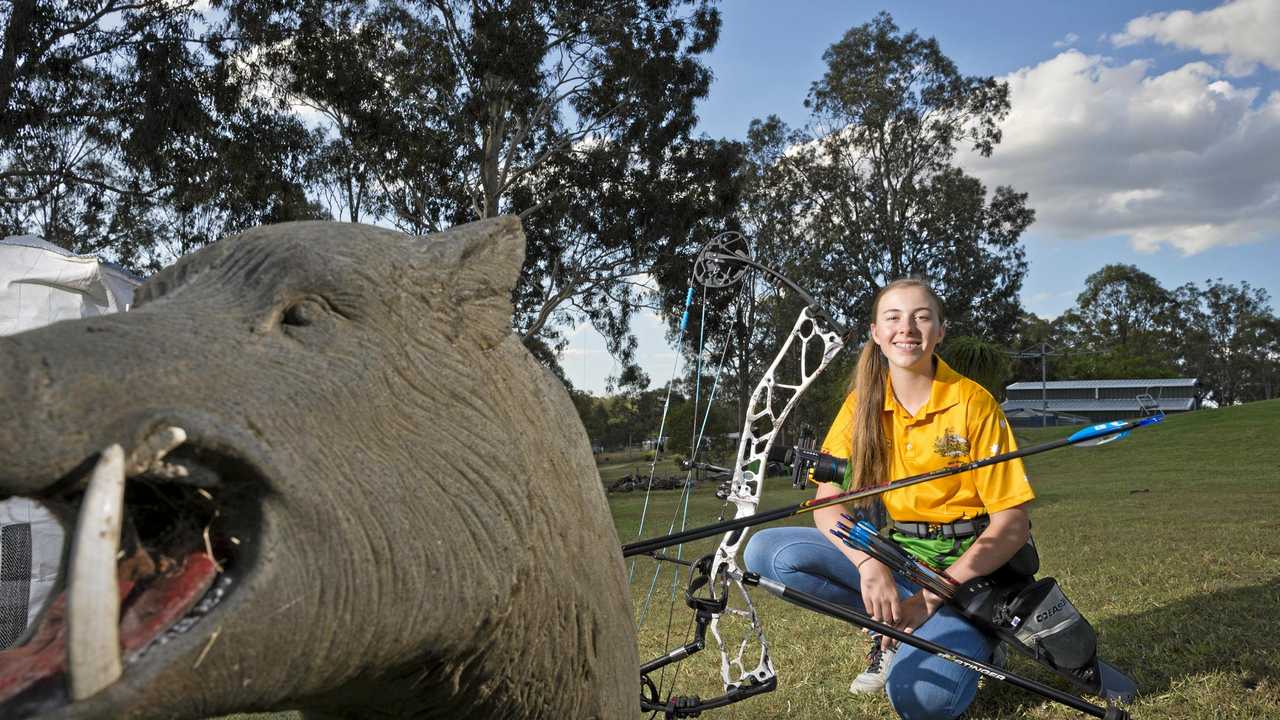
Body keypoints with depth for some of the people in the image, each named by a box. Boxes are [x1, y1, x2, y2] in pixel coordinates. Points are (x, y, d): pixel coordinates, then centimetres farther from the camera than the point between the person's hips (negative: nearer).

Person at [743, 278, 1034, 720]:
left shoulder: (972, 402, -11)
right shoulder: (863, 403, 0)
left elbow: (1013, 524, -12)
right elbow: (829, 503, -6)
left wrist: (934, 595, -21)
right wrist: (869, 564, -27)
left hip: (968, 565, -4)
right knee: (765, 552, -17)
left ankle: (970, 641, 5)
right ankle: (895, 632, -2)